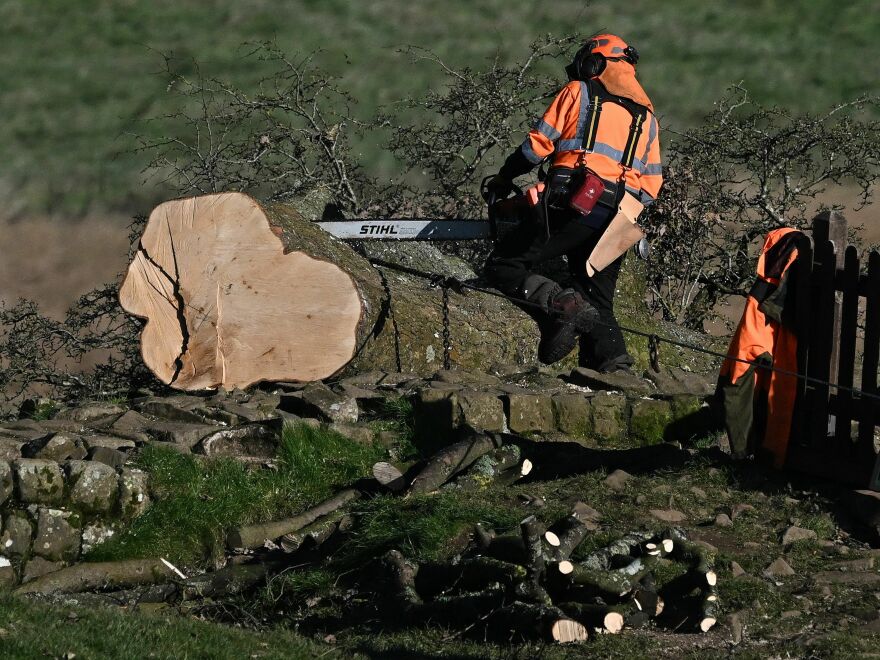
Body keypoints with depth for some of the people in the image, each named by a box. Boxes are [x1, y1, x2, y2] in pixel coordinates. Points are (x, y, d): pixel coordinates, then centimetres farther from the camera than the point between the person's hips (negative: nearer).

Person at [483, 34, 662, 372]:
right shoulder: (647, 116, 25)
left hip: (573, 205, -5)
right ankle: (616, 368, -12)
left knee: (503, 268, 1)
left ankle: (563, 305, -22)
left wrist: (505, 178, 18)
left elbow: (539, 143, 4)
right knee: (599, 310, 11)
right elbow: (651, 184, 21)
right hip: (616, 224, 5)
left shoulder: (578, 93, 10)